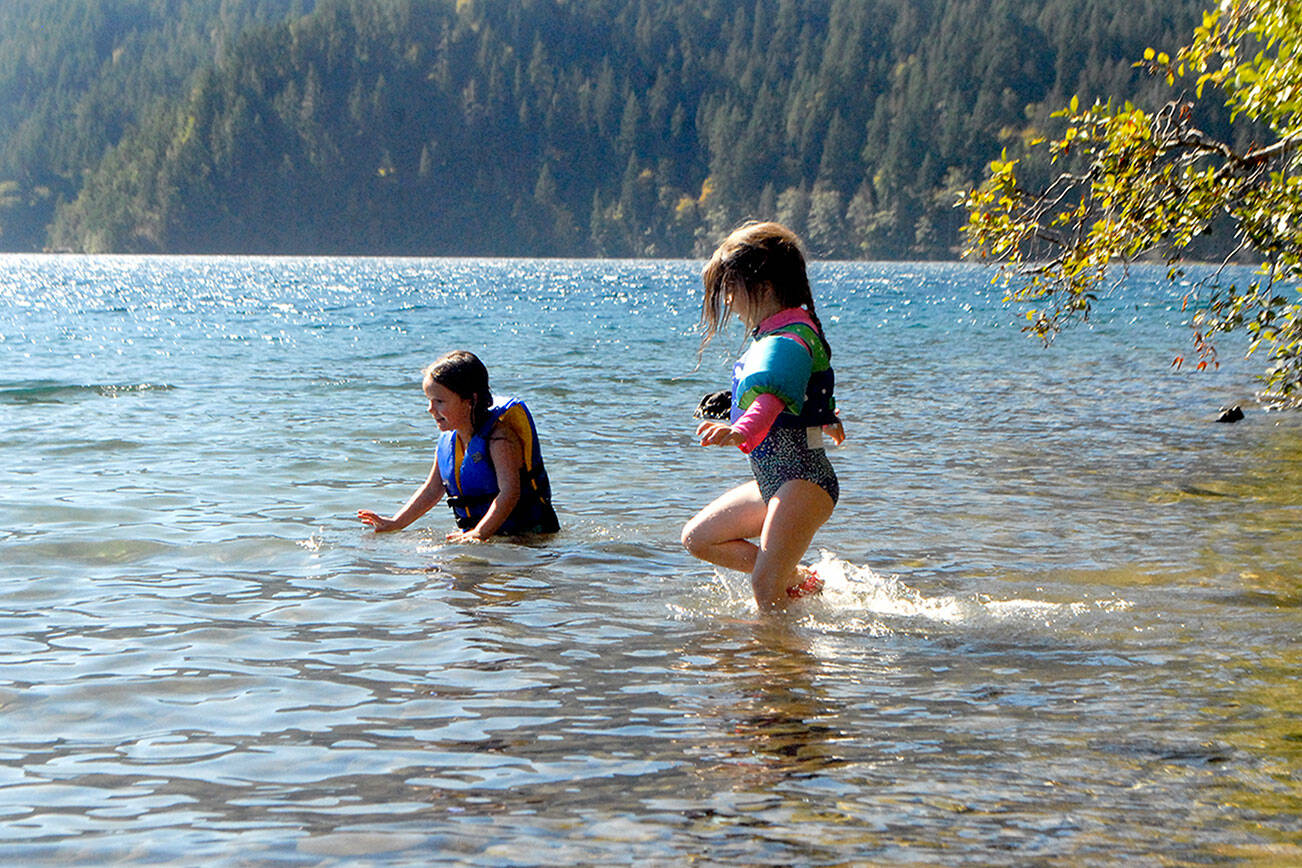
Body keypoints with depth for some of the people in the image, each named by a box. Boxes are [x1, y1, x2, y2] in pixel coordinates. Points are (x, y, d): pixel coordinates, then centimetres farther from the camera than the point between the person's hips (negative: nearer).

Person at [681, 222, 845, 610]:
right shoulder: (776, 334, 14)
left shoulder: (788, 341, -18)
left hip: (804, 481, -11)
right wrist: (827, 422, 56)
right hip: (775, 483, 11)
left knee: (764, 587, -19)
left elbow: (774, 395, -41)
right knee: (698, 537, 12)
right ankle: (798, 579, 12)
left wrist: (742, 431, -60)